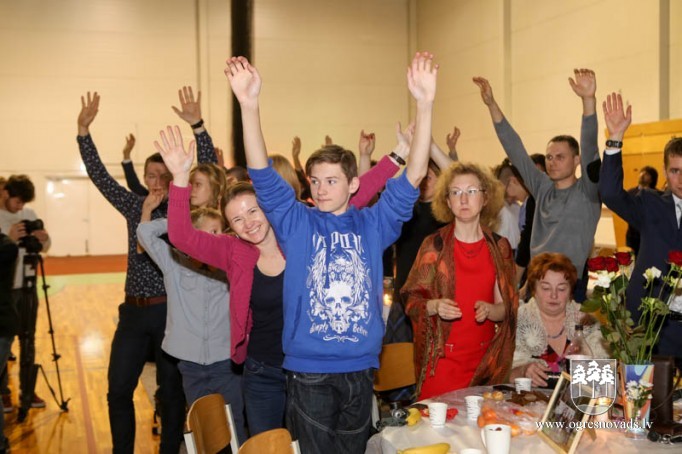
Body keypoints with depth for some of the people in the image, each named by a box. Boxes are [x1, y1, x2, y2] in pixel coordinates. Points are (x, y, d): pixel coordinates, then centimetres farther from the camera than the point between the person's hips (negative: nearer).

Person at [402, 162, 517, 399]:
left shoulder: (500, 246, 5)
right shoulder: (434, 245, -2)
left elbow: (508, 307, 8)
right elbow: (412, 300, 0)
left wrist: (490, 310, -13)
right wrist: (435, 306, -20)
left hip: (485, 359, 2)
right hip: (442, 358, -2)